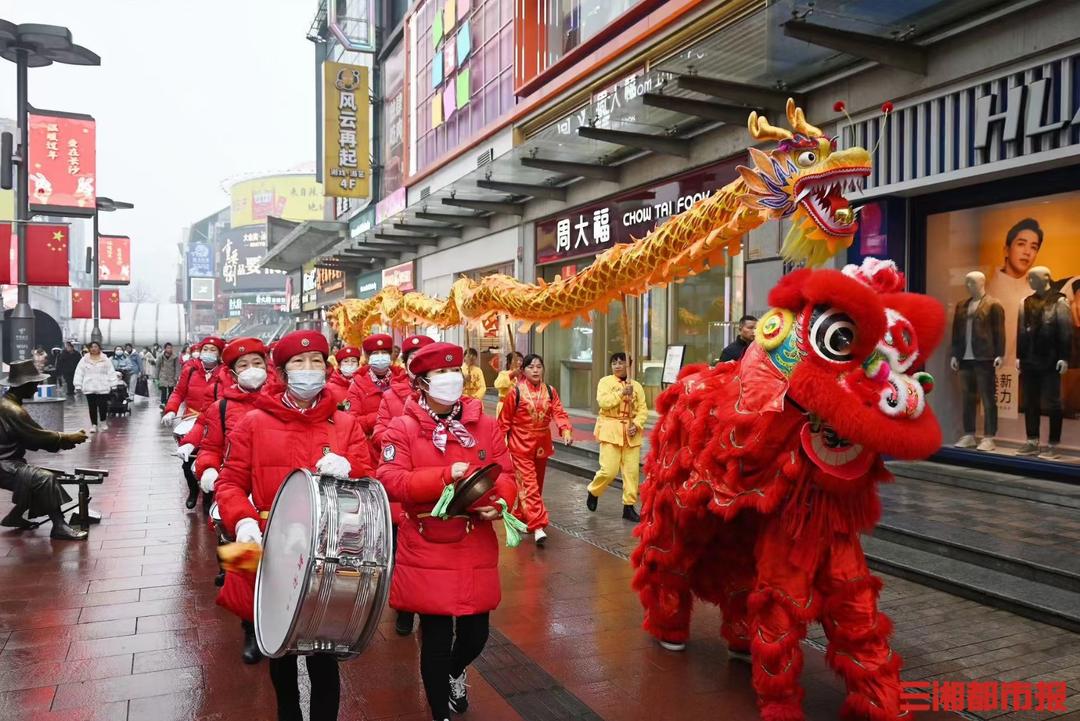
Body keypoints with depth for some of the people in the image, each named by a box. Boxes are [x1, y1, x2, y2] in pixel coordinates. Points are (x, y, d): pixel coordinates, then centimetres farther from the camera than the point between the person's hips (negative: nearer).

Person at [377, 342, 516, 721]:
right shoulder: (402, 428, -5)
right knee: (436, 636, 4)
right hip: (428, 551, -3)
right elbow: (390, 481, -14)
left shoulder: (485, 425, 4)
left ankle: (455, 672, 49)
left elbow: (506, 475, 4)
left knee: (476, 632, 11)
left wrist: (498, 502, -19)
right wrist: (445, 476, -24)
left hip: (476, 549, 3)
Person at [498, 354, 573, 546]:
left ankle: (521, 516, 34)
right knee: (528, 484, -12)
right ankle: (537, 526, -17)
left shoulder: (550, 391, 3)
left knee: (537, 484, 15)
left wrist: (566, 430, -26)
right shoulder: (516, 392, -8)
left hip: (541, 445, 5)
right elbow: (505, 420, -2)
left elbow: (558, 413, -7)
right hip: (521, 446, -5)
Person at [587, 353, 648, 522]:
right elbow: (603, 402, -13)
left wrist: (637, 424, -10)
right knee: (609, 470, -8)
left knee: (632, 470, 1)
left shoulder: (636, 385, 9)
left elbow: (643, 409, 5)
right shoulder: (605, 381, 2)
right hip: (610, 430, -3)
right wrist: (621, 393, -20)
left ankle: (629, 506, 12)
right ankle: (593, 492, 21)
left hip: (631, 432, 3)